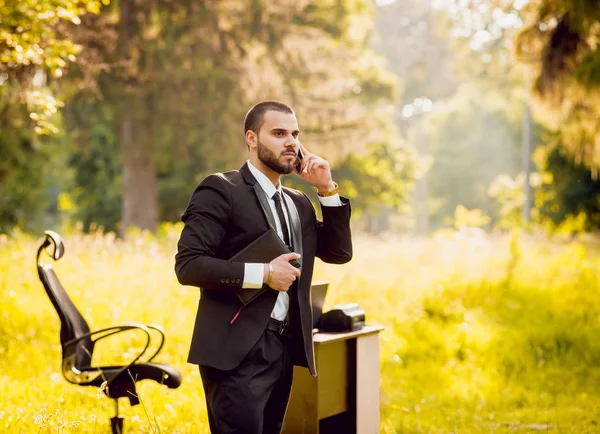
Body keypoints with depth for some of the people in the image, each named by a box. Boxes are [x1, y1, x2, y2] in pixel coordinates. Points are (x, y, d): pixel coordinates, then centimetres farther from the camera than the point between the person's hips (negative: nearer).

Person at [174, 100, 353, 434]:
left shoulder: (298, 202, 18)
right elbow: (188, 265, -13)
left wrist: (327, 189, 4)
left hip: (285, 349, 7)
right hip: (238, 351, -7)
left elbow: (340, 253, 12)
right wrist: (263, 274, -17)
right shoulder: (221, 190, -6)